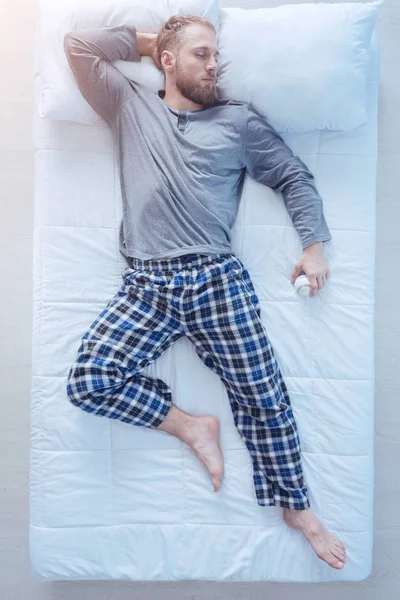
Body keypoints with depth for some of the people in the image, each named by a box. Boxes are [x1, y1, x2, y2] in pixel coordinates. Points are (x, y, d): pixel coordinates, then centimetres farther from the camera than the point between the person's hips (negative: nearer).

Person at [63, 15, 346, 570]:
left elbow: (295, 177, 18)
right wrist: (143, 41, 22)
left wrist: (315, 245, 9)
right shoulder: (130, 106, 19)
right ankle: (191, 427, 5)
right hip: (146, 284, 1)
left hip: (217, 278, 0)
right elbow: (78, 45, 16)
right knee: (88, 381, -15)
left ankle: (297, 508, 22)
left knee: (264, 394, -1)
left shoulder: (239, 119, 17)